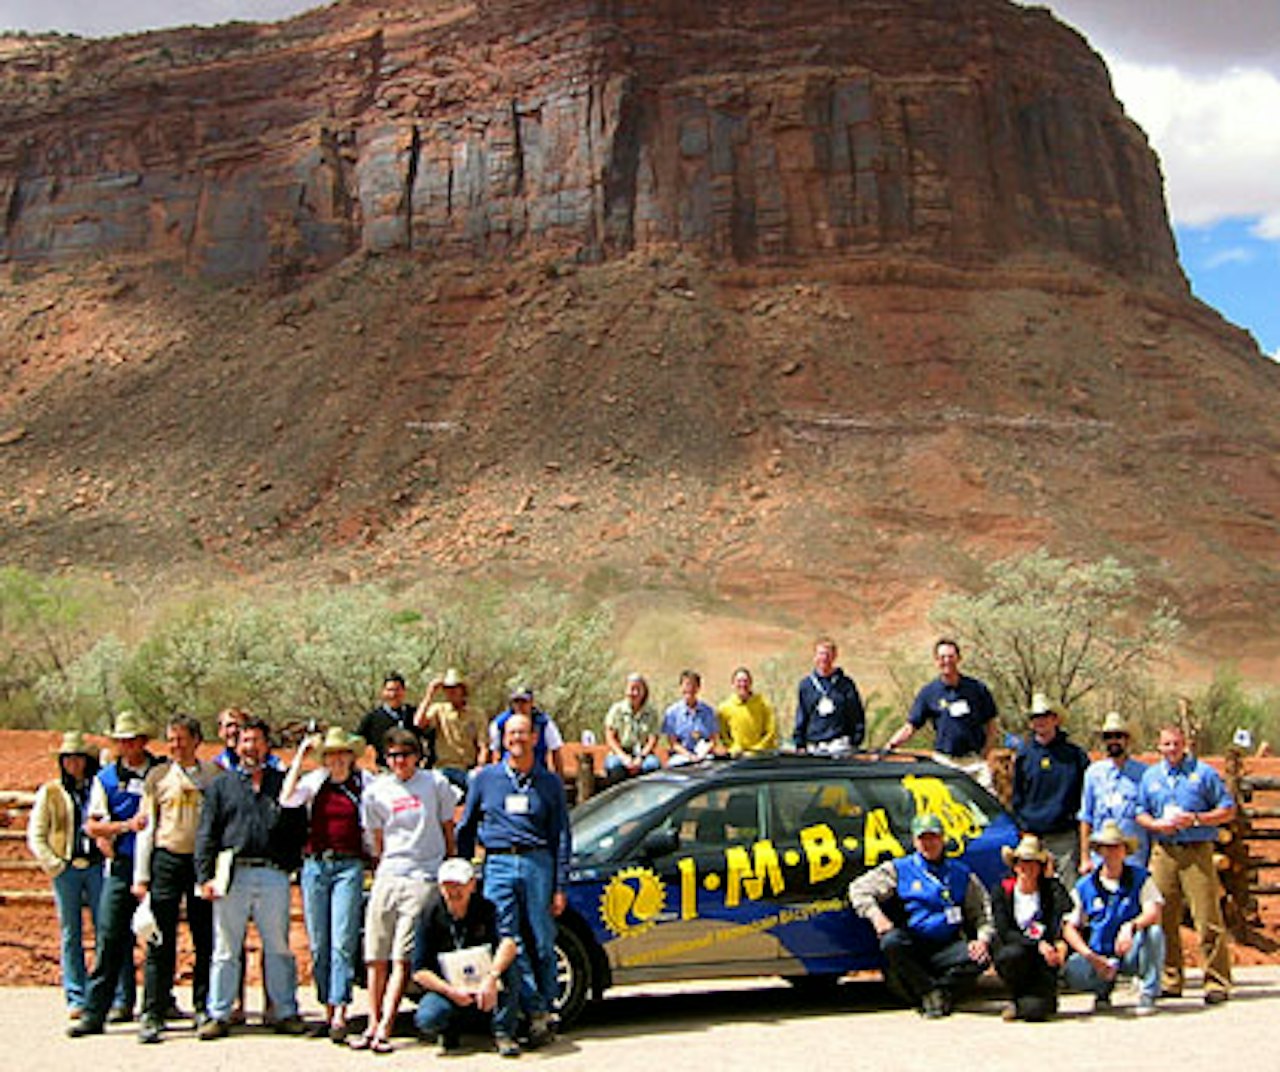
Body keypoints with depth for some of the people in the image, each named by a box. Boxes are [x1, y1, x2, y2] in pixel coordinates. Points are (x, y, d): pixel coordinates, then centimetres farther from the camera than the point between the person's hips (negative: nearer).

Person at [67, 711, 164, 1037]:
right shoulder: (106, 778, 9)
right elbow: (92, 826, 5)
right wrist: (126, 825, -10)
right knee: (110, 938, -4)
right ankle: (94, 1012, -2)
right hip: (122, 865, 0)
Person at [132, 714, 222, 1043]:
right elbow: (146, 827, 7)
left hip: (205, 860, 1)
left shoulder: (216, 774, 7)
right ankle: (152, 1016, -1)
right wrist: (141, 876, 1)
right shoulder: (158, 777, 7)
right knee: (161, 942, -4)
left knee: (207, 939, 4)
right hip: (167, 859, -1)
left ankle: (204, 1008, 15)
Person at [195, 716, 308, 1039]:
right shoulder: (221, 785, 14)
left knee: (279, 948, 3)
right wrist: (205, 876, -2)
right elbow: (206, 834, 8)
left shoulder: (283, 783, 14)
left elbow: (300, 828, 14)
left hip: (274, 875, 0)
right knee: (226, 949, 3)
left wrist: (292, 862, 0)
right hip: (233, 875, 0)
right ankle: (218, 1015, 9)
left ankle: (286, 1013, 9)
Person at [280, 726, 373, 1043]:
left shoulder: (365, 782, 6)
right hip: (315, 865, 3)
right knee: (318, 944, 4)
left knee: (342, 942, -10)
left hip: (349, 866, -3)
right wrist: (299, 756, -5)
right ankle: (328, 1011, 12)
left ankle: (339, 1016, -12)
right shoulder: (314, 781, 9)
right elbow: (286, 799, -9)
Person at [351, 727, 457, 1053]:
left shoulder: (435, 784, 5)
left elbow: (448, 829, 11)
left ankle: (385, 1028, -11)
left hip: (424, 879, -3)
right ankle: (372, 1024, 7)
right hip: (387, 876, 3)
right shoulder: (375, 792, 10)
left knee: (402, 958, -8)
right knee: (376, 956, 1)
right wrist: (383, 864, 12)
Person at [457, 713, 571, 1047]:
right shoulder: (486, 778, 12)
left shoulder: (550, 783, 10)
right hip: (498, 865, 1)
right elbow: (466, 829, 17)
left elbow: (561, 837, 9)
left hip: (538, 862, 0)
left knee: (542, 942, -3)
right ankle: (537, 1014, -6)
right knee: (510, 943, -7)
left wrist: (560, 887, 3)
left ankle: (547, 1008, 8)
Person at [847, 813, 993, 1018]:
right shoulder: (899, 869, 10)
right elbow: (859, 888, 5)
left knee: (981, 958, -28)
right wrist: (875, 914, -14)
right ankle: (930, 992, -19)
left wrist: (983, 939, -4)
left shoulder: (961, 873, 16)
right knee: (891, 941, -35)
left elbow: (983, 911, 17)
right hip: (912, 946, -1)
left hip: (946, 949, 1)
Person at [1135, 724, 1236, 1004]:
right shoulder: (1150, 776, 16)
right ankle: (1170, 979, 12)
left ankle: (1217, 982, -4)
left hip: (1197, 851, -4)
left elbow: (1228, 810, 4)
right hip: (1163, 852, 4)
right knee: (1163, 918, 3)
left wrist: (1196, 819, -10)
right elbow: (1140, 813, 20)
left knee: (1208, 918, -8)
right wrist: (1156, 825, -2)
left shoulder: (1204, 773, 5)